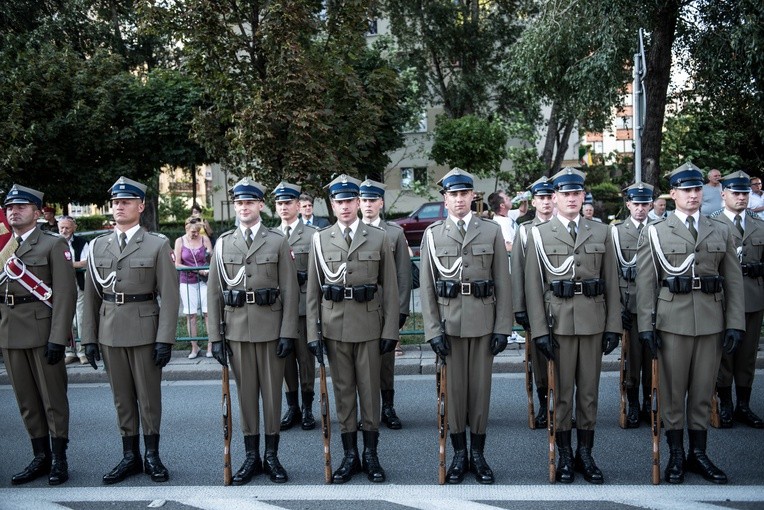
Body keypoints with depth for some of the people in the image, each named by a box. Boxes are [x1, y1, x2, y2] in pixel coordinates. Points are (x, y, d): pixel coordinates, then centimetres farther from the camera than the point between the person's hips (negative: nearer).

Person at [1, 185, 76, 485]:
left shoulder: (54, 245, -2)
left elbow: (65, 294, -9)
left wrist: (57, 338, -16)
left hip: (42, 332, -5)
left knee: (53, 398, 3)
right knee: (26, 400, 10)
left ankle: (59, 459, 13)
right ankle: (40, 457, 21)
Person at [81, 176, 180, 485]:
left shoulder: (157, 245, -2)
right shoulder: (98, 246, 9)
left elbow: (169, 296, -6)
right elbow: (91, 295, 9)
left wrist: (165, 339, -12)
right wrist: (89, 338, 5)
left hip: (144, 330, -3)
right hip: (109, 332, 4)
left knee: (149, 396, 6)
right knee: (121, 397, 11)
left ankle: (152, 456, 18)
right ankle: (130, 456, 21)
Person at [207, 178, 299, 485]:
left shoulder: (278, 242, 1)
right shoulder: (223, 244, 7)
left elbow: (290, 291, -1)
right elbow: (214, 293, 6)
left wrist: (288, 333, -8)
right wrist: (215, 336, 1)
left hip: (270, 328, -2)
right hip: (237, 329, 2)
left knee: (272, 392, 6)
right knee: (246, 392, 9)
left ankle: (271, 456, 18)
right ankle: (251, 456, 19)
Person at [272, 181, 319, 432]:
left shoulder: (312, 234, 2)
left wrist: (302, 276, -16)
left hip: (303, 306, -3)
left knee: (306, 357, 3)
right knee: (285, 358, 8)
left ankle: (307, 409, 14)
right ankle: (292, 407, 20)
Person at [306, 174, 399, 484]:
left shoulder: (379, 238, 2)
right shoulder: (320, 240, 5)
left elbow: (390, 288, 2)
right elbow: (313, 291, 5)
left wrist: (390, 330, -3)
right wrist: (312, 333, 0)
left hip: (369, 326, -1)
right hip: (334, 327, 1)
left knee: (370, 389, 6)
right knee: (343, 390, 9)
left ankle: (371, 454, 18)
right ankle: (350, 455, 20)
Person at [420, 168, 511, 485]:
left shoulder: (492, 232, 4)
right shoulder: (432, 235, 4)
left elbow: (503, 283, 2)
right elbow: (427, 287, 2)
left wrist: (503, 327, -3)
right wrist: (433, 330, -5)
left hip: (483, 322, 0)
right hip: (448, 322, 0)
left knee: (480, 386, 7)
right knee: (453, 387, 6)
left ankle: (478, 455, 20)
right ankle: (459, 455, 19)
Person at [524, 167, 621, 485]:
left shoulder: (601, 233, 9)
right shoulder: (539, 235, 3)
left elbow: (611, 283, 8)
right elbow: (533, 287, -1)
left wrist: (613, 326, 2)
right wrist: (539, 330, -7)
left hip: (594, 323, 2)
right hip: (557, 324, -2)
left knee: (589, 390, 9)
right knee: (561, 391, 5)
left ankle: (585, 454, 21)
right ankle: (565, 456, 17)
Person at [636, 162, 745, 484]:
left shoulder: (721, 232, 9)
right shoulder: (654, 233, 3)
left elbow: (733, 281, 7)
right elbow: (646, 284, -1)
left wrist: (735, 324, 0)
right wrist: (646, 326, -6)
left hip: (712, 322, 2)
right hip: (672, 321, -2)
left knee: (703, 390, 10)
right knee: (672, 391, 5)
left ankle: (698, 454, 22)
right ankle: (676, 455, 17)